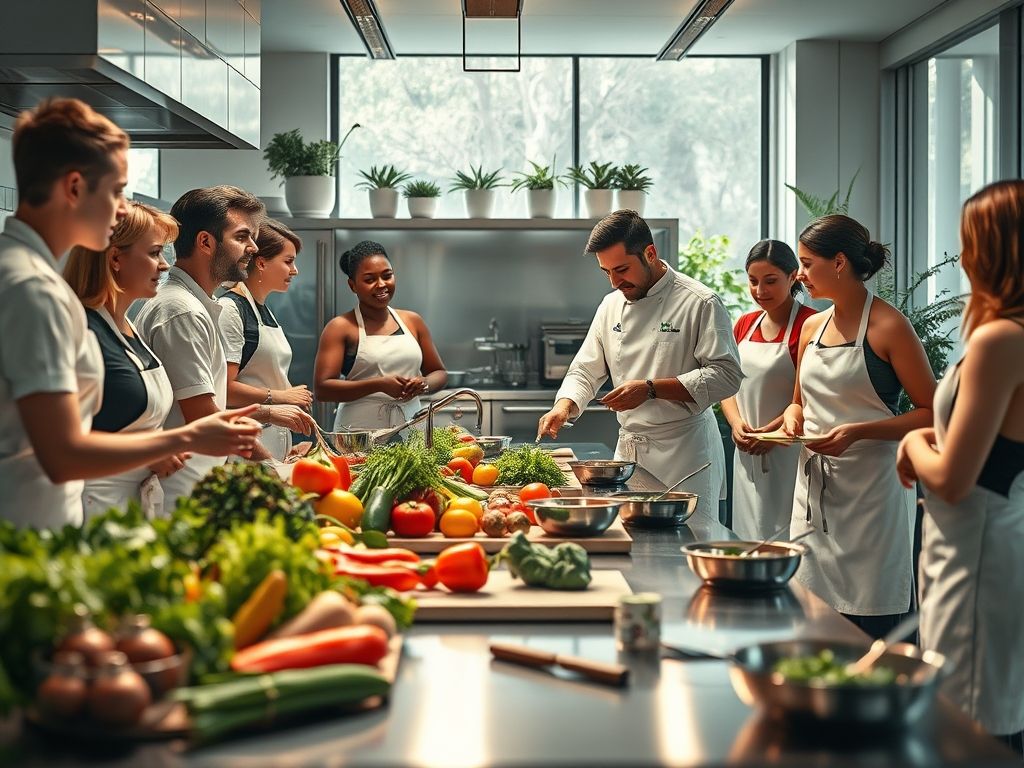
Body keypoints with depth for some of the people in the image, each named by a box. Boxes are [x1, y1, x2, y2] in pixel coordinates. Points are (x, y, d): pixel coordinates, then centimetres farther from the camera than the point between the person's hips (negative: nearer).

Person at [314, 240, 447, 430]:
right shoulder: (341, 328, 0)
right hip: (359, 431, -3)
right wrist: (380, 385, -17)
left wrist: (424, 384, -4)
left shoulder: (413, 322, 12)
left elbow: (439, 374, 19)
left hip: (410, 427, 3)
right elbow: (322, 389, -9)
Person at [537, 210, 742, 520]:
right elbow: (585, 371, 14)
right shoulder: (612, 305, 10)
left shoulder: (700, 302, -10)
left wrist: (650, 389, -20)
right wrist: (563, 406, -8)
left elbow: (726, 375, -15)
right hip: (628, 448, 6)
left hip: (683, 449, -5)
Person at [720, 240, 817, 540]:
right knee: (748, 539, 9)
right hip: (747, 456, 7)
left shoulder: (809, 324, -9)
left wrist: (769, 433, -19)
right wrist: (737, 423, -1)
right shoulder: (745, 324, 13)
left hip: (787, 456, -6)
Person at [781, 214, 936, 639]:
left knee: (872, 630, -4)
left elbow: (931, 412, -10)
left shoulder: (888, 326, -9)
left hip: (872, 489, -6)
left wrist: (859, 431, -20)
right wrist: (794, 417, 1)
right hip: (815, 488, 7)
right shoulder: (812, 328, 12)